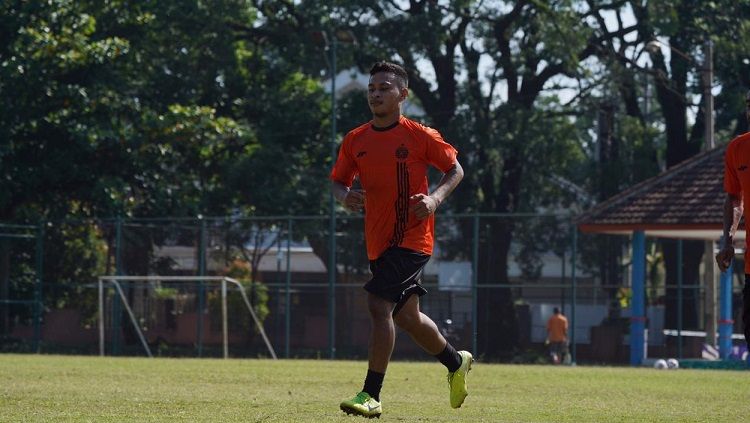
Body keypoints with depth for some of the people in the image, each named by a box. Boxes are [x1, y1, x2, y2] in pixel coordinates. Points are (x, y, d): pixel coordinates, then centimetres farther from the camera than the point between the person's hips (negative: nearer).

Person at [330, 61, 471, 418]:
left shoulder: (420, 136, -6)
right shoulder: (355, 141, 6)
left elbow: (455, 169, 4)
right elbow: (338, 180, 14)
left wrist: (435, 198, -14)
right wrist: (345, 196, -9)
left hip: (412, 238, -6)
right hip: (378, 241, 6)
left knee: (379, 305, -19)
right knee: (406, 316, 17)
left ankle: (371, 396, -18)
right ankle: (456, 362, 43)